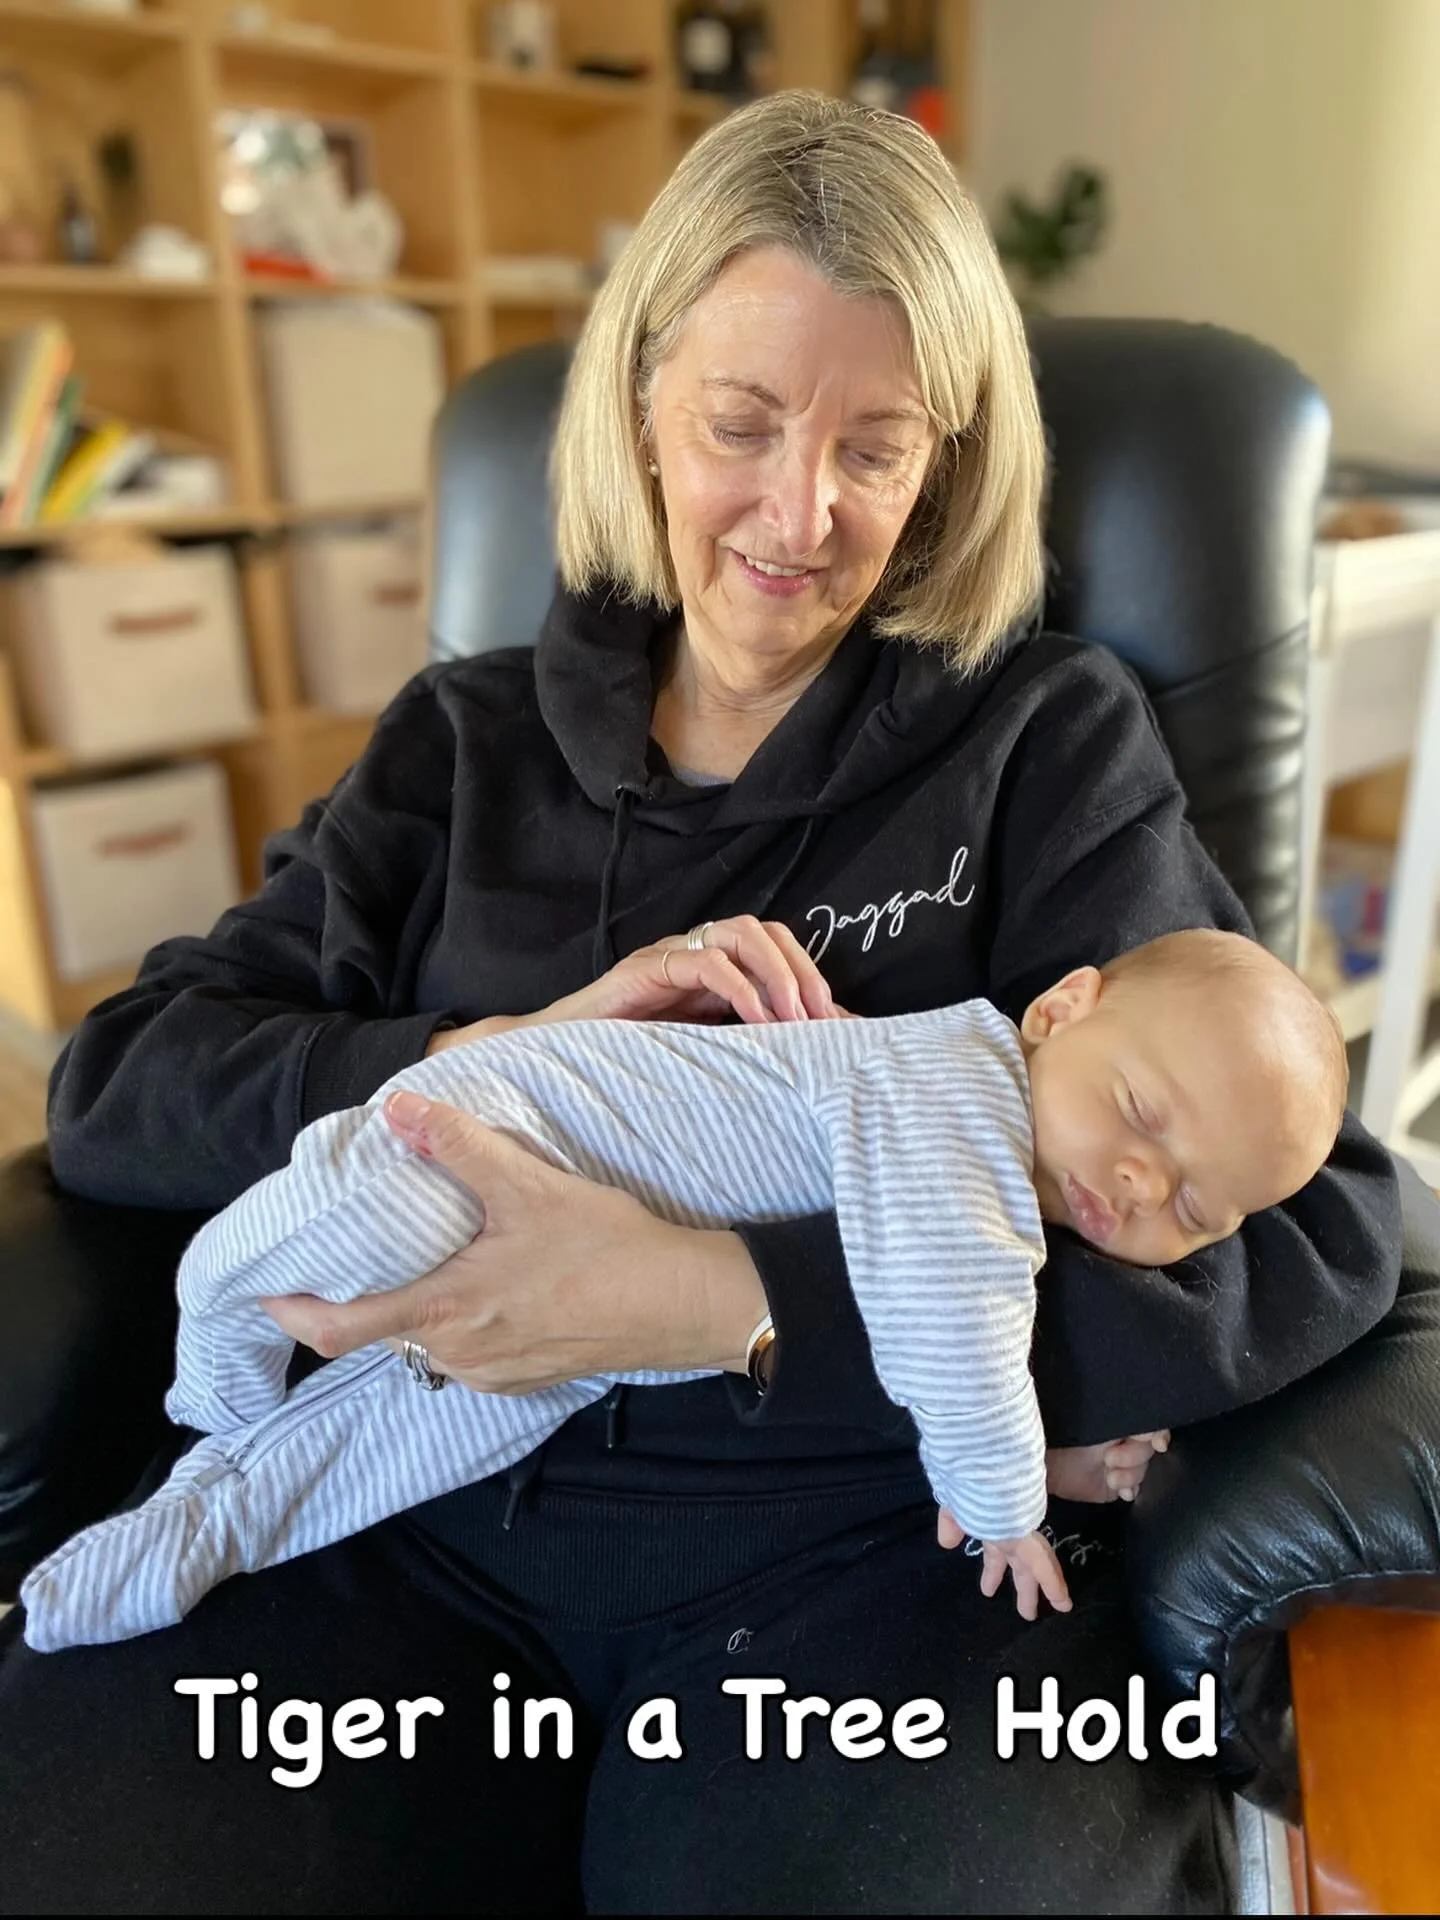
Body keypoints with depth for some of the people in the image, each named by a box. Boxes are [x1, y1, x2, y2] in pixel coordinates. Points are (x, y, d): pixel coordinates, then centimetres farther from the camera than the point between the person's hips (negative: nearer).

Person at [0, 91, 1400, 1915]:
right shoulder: (467, 742, 10)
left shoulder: (1048, 739, 2)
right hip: (416, 1516, 2)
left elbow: (1315, 1227, -10)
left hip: (863, 1540, 0)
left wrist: (720, 1300, -19)